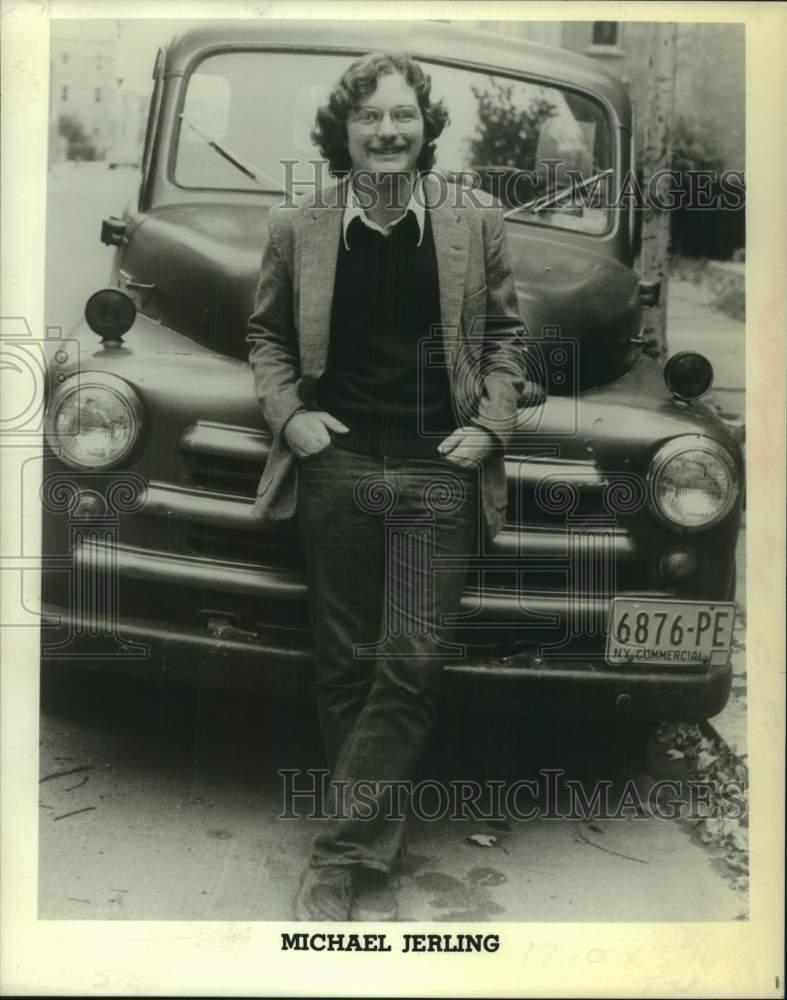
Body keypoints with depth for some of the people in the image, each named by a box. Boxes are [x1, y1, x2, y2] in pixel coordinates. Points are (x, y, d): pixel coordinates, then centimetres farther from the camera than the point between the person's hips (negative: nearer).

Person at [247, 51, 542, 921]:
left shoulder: (476, 222, 3)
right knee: (346, 667, 6)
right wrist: (288, 415, -2)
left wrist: (492, 424, -2)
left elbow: (504, 333, 10)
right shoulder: (295, 228, 3)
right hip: (334, 466, 1)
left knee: (412, 665, -5)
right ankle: (374, 861, 20)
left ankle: (339, 854, 6)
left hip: (439, 471, 0)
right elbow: (267, 335, 13)